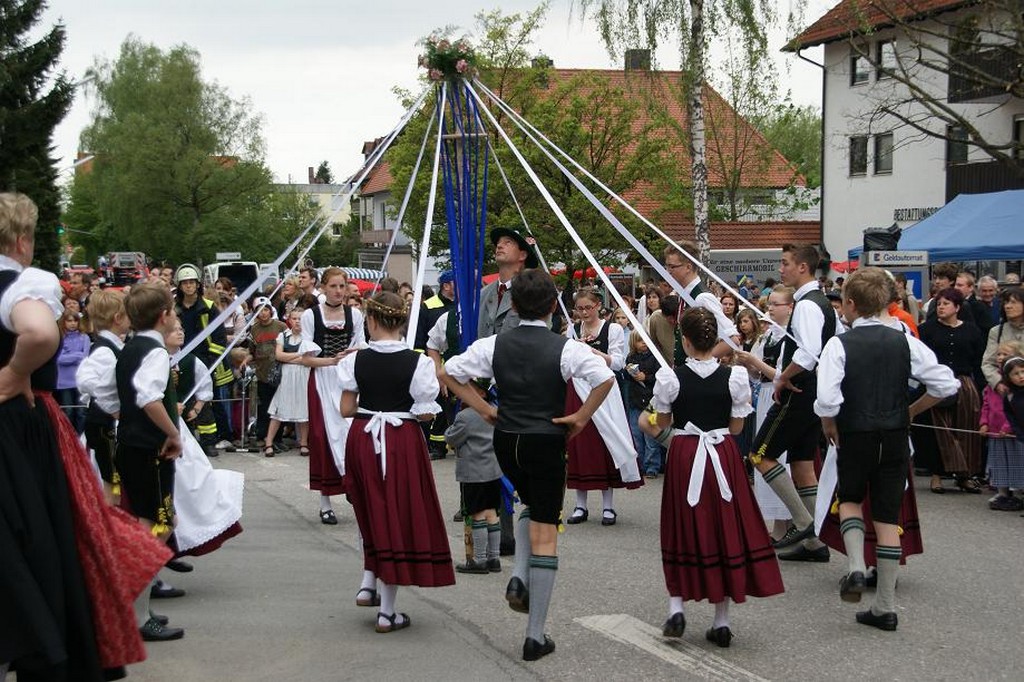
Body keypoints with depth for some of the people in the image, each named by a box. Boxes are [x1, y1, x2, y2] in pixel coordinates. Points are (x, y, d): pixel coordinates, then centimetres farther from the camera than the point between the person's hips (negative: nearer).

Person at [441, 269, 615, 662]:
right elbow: (606, 379, -24)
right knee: (545, 533, 2)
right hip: (546, 442, -4)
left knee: (533, 505, 32)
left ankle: (519, 578, 10)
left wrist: (483, 409, 6)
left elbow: (447, 372, 3)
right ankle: (535, 636, 3)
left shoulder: (494, 345, 0)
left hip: (505, 442, 4)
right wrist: (581, 417, -11)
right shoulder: (565, 348, -11)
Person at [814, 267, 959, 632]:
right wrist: (912, 410, 10)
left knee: (850, 499, 23)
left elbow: (827, 399, -22)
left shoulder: (839, 344, -11)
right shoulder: (904, 342, -1)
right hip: (895, 437, 2)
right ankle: (885, 606, 10)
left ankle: (856, 566, -3)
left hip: (855, 436, -2)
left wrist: (829, 427, -2)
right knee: (888, 516, 8)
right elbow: (946, 384, -3)